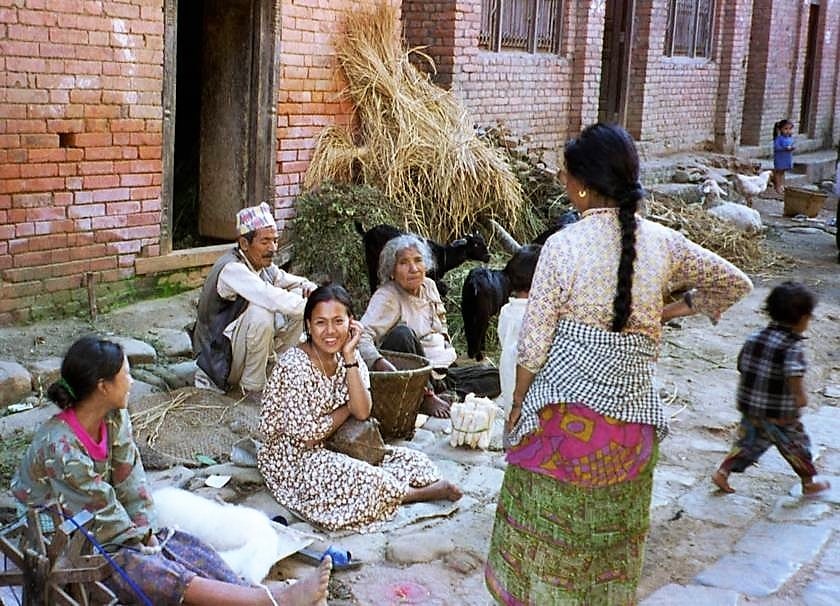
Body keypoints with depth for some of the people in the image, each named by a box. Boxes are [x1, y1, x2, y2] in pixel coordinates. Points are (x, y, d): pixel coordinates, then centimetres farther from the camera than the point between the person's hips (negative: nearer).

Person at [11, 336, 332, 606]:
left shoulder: (113, 418, -6)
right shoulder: (60, 448, -30)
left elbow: (130, 481, -1)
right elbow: (101, 513, -22)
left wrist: (145, 532, -9)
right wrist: (140, 541, -9)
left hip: (96, 529, 9)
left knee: (187, 546, -10)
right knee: (156, 571, -26)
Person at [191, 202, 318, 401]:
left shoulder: (261, 263, -1)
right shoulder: (232, 269, -26)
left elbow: (282, 278, 18)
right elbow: (274, 299, -38)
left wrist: (308, 286, -4)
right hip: (220, 360, -8)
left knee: (298, 296, 0)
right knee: (260, 313, -35)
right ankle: (253, 388, -17)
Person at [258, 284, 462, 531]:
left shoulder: (350, 358, 0)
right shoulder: (294, 365, -22)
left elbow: (362, 412, -15)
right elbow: (308, 437, -22)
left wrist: (349, 356, -19)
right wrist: (347, 410, -9)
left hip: (336, 449, 7)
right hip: (292, 460, -7)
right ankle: (424, 492, -2)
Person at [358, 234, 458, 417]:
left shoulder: (429, 286, 7)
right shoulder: (386, 297, -16)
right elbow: (363, 335, -32)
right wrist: (381, 364, -49)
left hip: (438, 369, 6)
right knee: (402, 333, -36)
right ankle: (425, 398, -23)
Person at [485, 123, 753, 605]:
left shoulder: (563, 246, -14)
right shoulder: (662, 241, -3)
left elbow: (534, 341, -10)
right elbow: (736, 284, 11)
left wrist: (518, 404, 3)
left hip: (566, 412, -3)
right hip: (633, 415, 4)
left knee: (548, 524, 12)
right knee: (615, 529, 18)